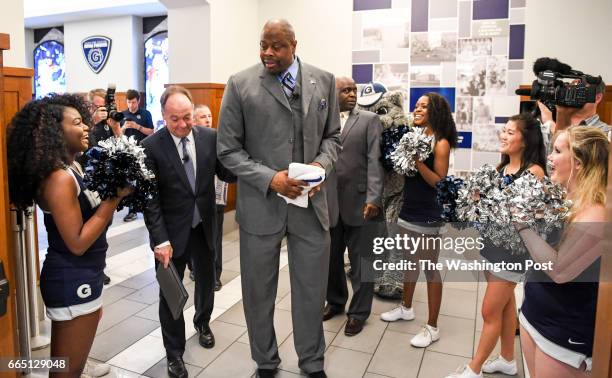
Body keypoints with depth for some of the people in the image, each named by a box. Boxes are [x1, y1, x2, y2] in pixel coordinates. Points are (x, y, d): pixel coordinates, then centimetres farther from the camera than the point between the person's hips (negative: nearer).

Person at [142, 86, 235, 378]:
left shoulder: (210, 137, -6)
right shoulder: (151, 146, -14)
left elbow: (226, 173, -1)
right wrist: (160, 240, -18)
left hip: (204, 226, 4)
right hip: (171, 231, -3)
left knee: (206, 281, 22)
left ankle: (202, 322, 52)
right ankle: (175, 353, 28)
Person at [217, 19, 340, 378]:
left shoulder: (324, 80, 4)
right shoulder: (240, 84, -4)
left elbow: (332, 136, 11)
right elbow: (228, 149, -4)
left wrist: (321, 164, -10)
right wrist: (270, 178, -17)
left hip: (311, 203, 2)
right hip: (261, 204, -1)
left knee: (312, 290, 14)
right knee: (259, 292, 14)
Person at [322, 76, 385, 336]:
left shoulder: (369, 120, 1)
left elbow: (375, 161, -8)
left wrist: (373, 198, -18)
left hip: (359, 201, -3)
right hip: (328, 201, 3)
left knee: (360, 259, 7)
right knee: (331, 257, 15)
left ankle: (359, 311, 23)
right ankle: (335, 301, 36)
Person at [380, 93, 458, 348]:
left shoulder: (441, 143, -12)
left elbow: (439, 182, -16)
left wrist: (417, 161, -24)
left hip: (428, 215, -7)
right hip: (408, 209, 7)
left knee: (430, 269, 2)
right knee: (410, 262, 20)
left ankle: (432, 328, 14)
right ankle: (406, 308, 39)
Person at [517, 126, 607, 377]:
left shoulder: (596, 213, -23)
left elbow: (559, 270, -29)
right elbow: (541, 248, 11)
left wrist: (522, 223, -24)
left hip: (567, 333, -7)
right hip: (534, 312, 8)